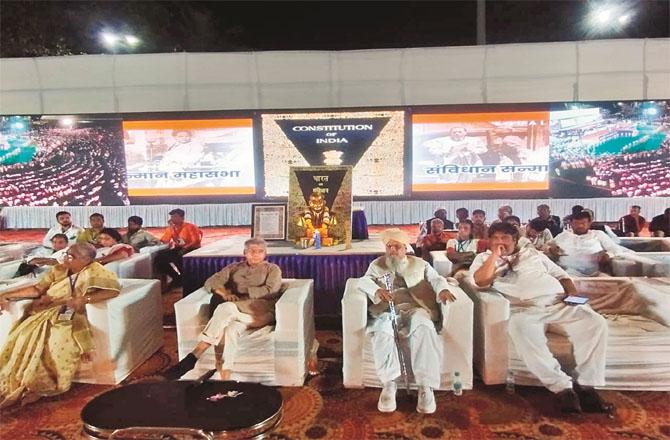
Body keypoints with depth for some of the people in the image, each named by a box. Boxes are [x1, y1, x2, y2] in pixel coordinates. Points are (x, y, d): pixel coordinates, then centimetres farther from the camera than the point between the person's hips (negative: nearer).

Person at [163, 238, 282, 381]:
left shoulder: (273, 269, 15)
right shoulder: (235, 267, 24)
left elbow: (271, 291, -3)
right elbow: (211, 281, 11)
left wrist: (241, 292, -5)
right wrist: (223, 292, -10)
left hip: (262, 311, -3)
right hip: (235, 314, 3)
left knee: (226, 308, -32)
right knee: (231, 329, -35)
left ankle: (193, 356, -32)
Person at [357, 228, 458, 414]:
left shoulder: (420, 264, 24)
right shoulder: (376, 264, 21)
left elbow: (435, 278, 11)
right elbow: (364, 281, 3)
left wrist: (443, 289, -15)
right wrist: (377, 290, -21)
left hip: (414, 308, 0)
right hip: (387, 310, 0)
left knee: (424, 328, -35)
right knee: (382, 330, -35)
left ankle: (426, 386, -34)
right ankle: (389, 384, -30)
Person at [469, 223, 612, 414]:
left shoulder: (532, 253, 24)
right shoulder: (484, 258, 15)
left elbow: (560, 274, 24)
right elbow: (480, 281, -6)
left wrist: (572, 293, 4)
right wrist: (495, 254, -3)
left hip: (559, 302, 4)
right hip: (524, 309, -3)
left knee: (596, 323, -22)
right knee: (521, 330, -38)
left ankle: (586, 386, -15)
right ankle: (563, 388, -28)